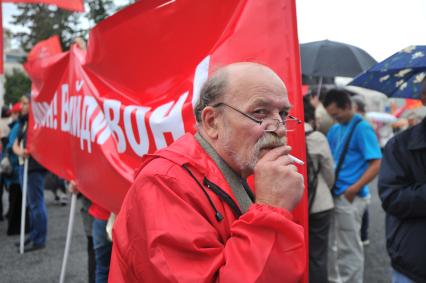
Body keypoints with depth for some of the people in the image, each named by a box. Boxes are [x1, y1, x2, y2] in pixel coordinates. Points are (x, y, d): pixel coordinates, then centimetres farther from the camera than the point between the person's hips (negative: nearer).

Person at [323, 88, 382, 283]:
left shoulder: (362, 128, -11)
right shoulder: (335, 129, 11)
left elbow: (376, 164, -15)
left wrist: (354, 189, -22)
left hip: (350, 198, -7)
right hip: (334, 195, 8)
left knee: (349, 247, 4)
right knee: (334, 245, 17)